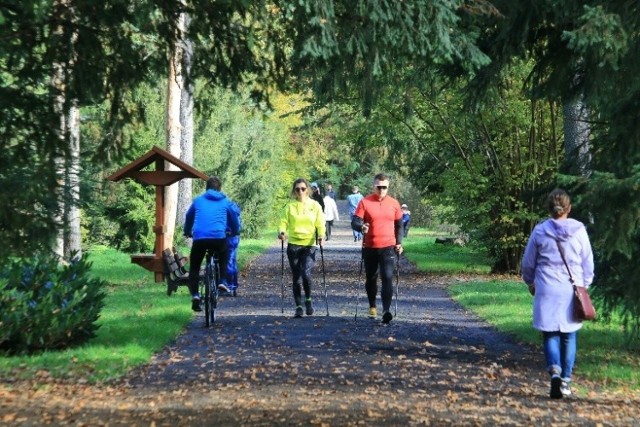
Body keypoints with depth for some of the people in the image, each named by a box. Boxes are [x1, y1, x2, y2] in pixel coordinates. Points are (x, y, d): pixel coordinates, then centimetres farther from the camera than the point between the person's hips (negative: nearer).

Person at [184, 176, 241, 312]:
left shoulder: (198, 200, 20)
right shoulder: (225, 202, 17)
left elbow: (188, 217, 34)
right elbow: (234, 219, 30)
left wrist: (187, 232, 53)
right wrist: (235, 232, 51)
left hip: (199, 238, 0)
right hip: (219, 238, 0)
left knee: (194, 267, 15)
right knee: (224, 256, 32)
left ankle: (195, 295, -5)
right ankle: (223, 282, 15)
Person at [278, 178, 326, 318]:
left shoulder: (315, 205, 5)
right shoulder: (290, 206, 7)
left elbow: (320, 224, 4)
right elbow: (284, 222, 2)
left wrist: (321, 235, -15)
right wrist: (282, 231, -19)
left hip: (309, 245, -2)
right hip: (293, 245, 2)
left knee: (306, 273, -18)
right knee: (296, 277, 4)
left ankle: (308, 299, 6)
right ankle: (298, 306, 14)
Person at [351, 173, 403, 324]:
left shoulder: (394, 203, 3)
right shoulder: (365, 202, -3)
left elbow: (399, 225, 14)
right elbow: (355, 222, -7)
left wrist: (399, 242, 4)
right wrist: (361, 227, -30)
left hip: (388, 247, 0)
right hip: (369, 248, 0)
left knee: (387, 278, -14)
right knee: (371, 279, 13)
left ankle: (386, 310, -20)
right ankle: (372, 307, 32)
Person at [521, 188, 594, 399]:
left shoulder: (540, 231, -4)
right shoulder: (579, 230, -3)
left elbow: (528, 263, 7)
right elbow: (588, 263, 6)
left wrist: (530, 283, 25)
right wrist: (584, 285, 21)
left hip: (547, 291, -1)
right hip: (572, 291, 1)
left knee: (550, 334, 5)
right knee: (569, 336, 11)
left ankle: (555, 371, -19)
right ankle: (566, 381, 12)